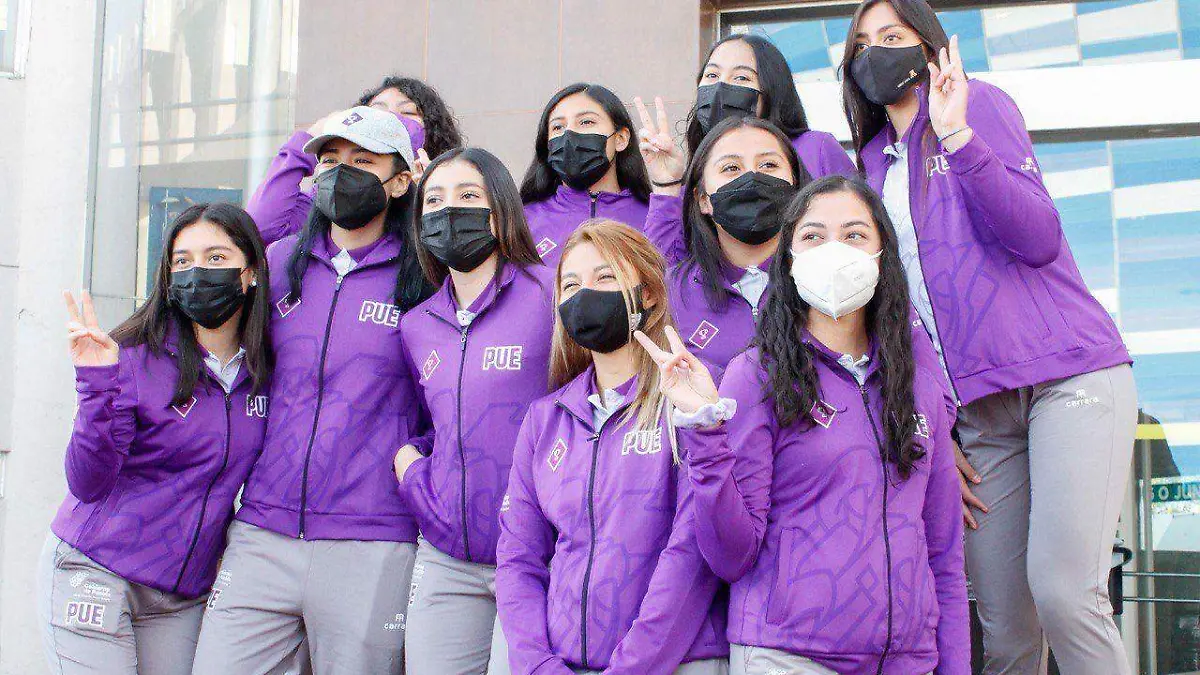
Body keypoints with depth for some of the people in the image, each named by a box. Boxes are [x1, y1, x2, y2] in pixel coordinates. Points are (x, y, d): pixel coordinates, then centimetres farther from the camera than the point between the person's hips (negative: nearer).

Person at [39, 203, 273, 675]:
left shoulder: (268, 366, 1)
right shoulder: (137, 356, -11)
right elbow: (87, 484, -15)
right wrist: (99, 384, -25)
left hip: (185, 596, 4)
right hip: (92, 574, -4)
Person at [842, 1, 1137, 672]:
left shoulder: (981, 103, 4)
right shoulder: (873, 164, 19)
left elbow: (1039, 239, -9)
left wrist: (958, 138, -20)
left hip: (1069, 371, -5)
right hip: (979, 408, 5)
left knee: (1062, 591, -21)